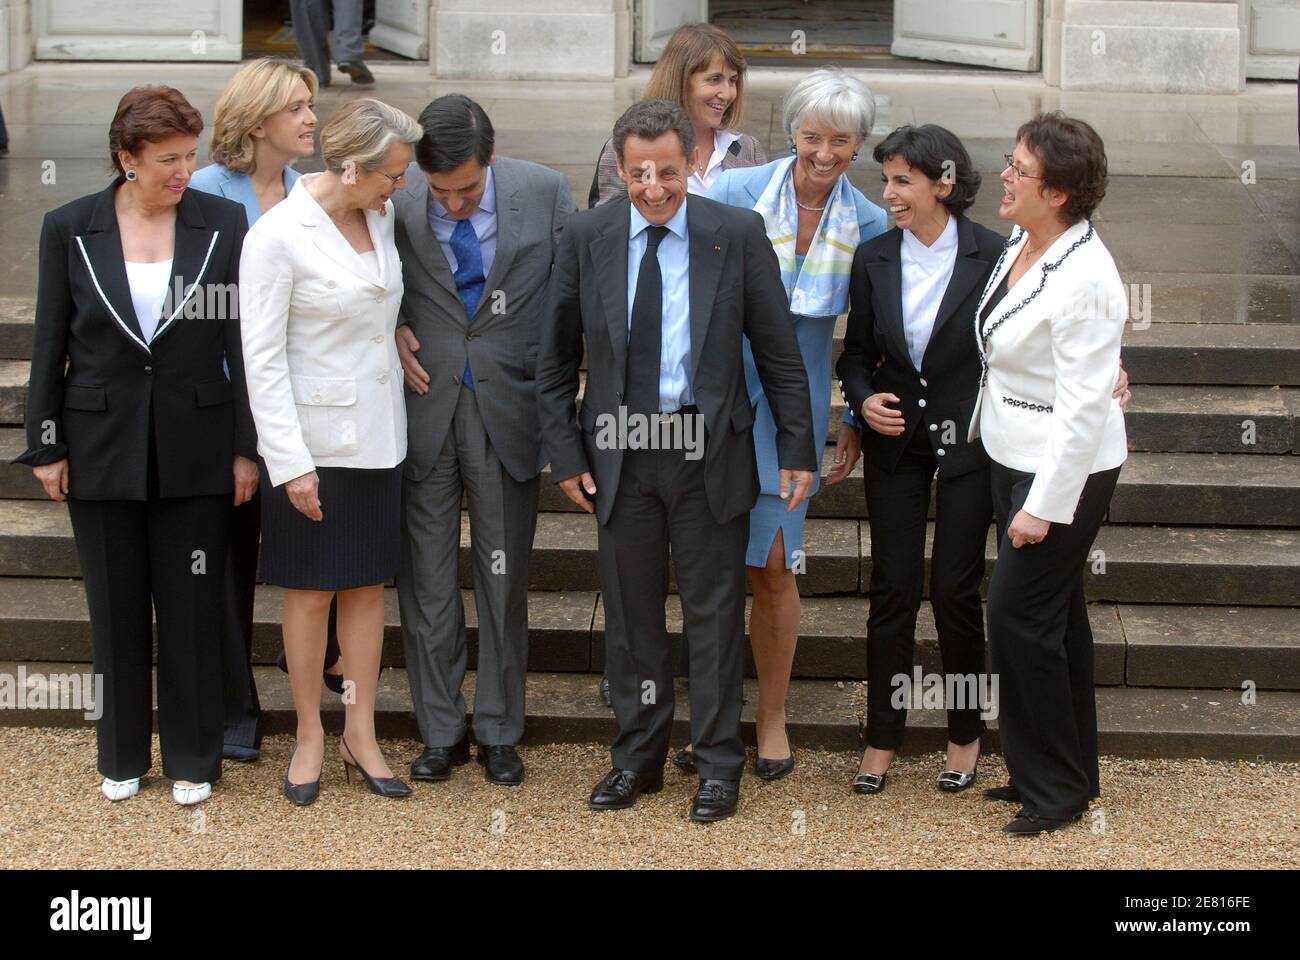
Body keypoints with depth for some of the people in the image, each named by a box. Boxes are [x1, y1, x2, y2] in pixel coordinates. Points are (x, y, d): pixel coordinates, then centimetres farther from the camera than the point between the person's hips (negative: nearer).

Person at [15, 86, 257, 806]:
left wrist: (246, 448, -2)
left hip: (195, 447, 0)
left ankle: (192, 759, 20)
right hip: (102, 448, 1)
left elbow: (242, 341, -1)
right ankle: (122, 756, 25)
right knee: (116, 610, 11)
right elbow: (50, 344, 3)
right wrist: (45, 445, 2)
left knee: (192, 609, 6)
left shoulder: (224, 224, -3)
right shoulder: (71, 229, -2)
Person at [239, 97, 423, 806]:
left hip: (378, 435, 6)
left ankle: (360, 734, 19)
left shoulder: (381, 215, 4)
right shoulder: (277, 235, -15)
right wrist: (291, 463, -17)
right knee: (310, 590, 4)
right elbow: (262, 358, -15)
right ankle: (309, 737, 17)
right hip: (313, 438, -6)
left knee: (369, 585, 10)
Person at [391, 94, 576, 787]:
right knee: (426, 580, 7)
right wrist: (389, 331, -9)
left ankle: (499, 733, 22)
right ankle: (441, 733, 21)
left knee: (503, 577, 9)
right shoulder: (393, 200, -8)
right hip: (423, 407, 1)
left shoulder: (544, 193, -8)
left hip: (508, 410, 0)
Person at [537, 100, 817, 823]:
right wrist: (566, 453, 0)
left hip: (709, 453, -2)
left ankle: (719, 764, 17)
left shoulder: (738, 234, -4)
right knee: (631, 613, 12)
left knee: (715, 613, 5)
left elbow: (779, 351, -1)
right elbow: (557, 360, 6)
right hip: (620, 454, 2)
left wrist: (798, 449, -5)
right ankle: (639, 757, 25)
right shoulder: (585, 238, 0)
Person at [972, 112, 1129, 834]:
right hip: (1013, 456, 9)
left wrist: (1044, 506, -22)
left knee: (1020, 613, -5)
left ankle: (1055, 788, 9)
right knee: (1054, 614, 16)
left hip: (1063, 470, -9)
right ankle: (1072, 772, 28)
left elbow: (1082, 408, -24)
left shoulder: (1085, 280, -25)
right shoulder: (1020, 242, 2)